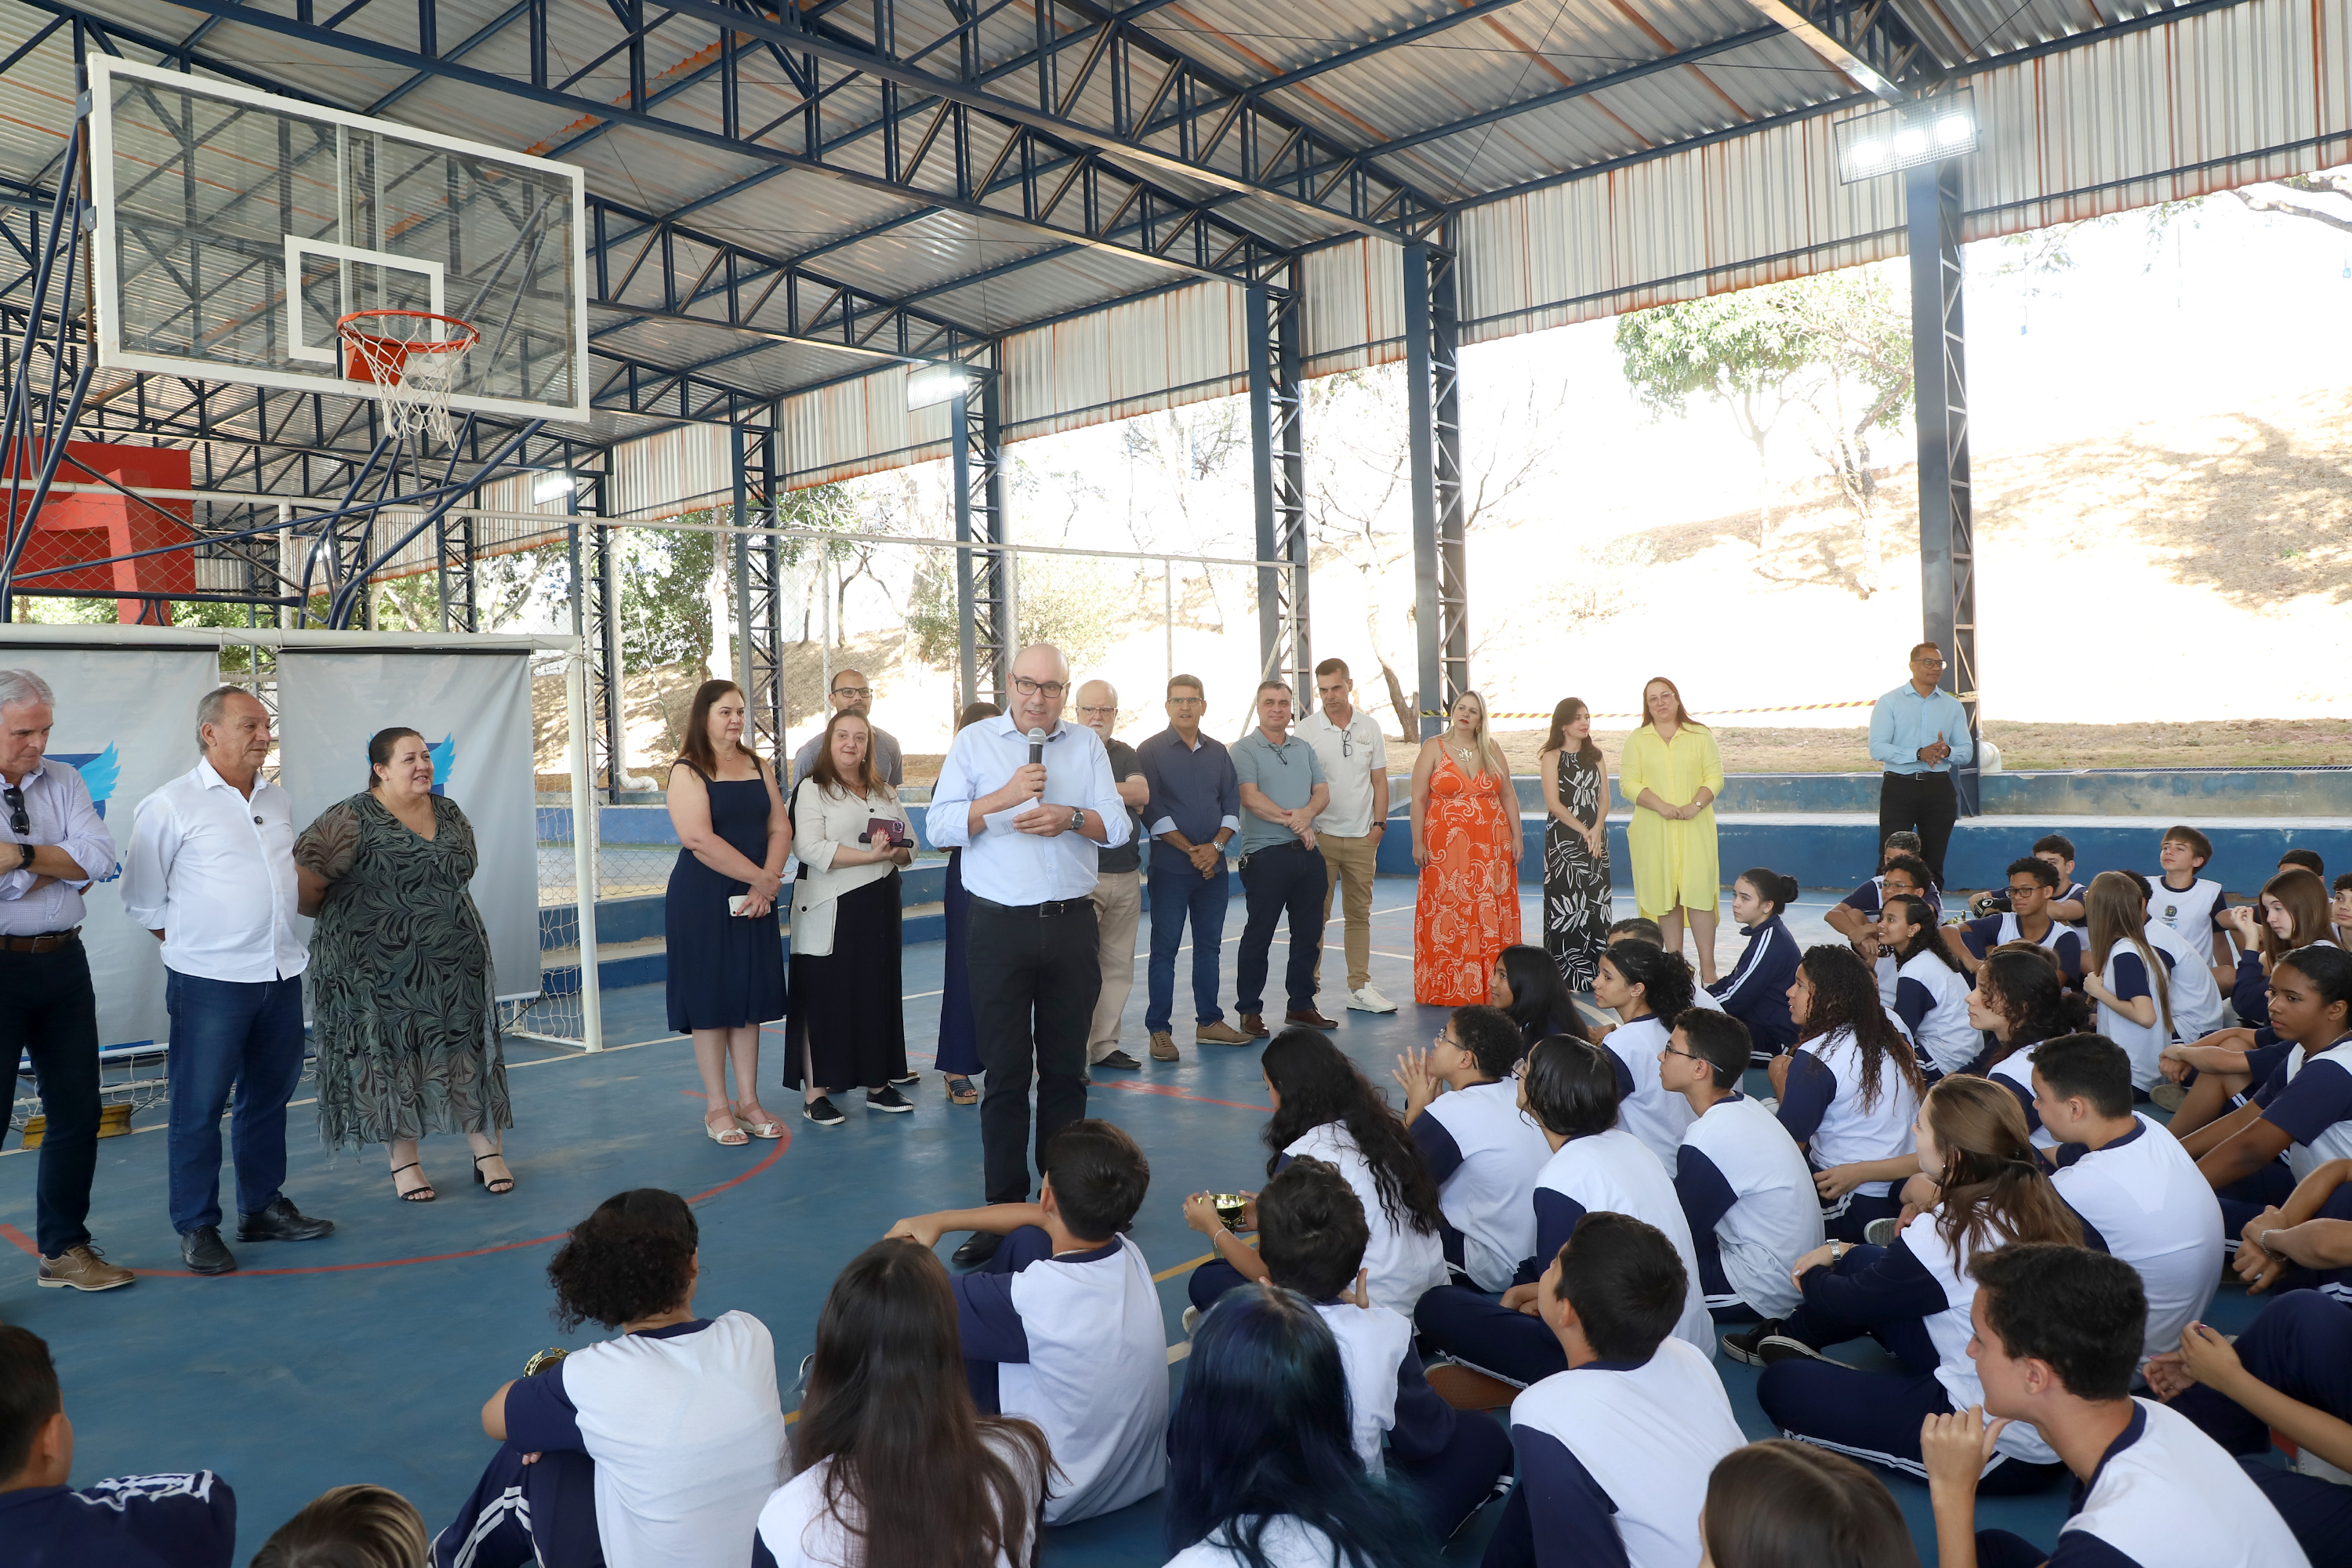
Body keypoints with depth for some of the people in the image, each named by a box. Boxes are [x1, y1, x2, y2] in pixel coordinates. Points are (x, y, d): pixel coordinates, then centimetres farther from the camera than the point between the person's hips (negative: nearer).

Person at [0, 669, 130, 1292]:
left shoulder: (64, 782, 8)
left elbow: (99, 857, -5)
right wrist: (63, 865, -9)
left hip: (63, 962, 5)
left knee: (77, 1109, 12)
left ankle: (64, 1248, 26)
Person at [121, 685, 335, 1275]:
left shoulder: (279, 802, 10)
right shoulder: (170, 806, -7)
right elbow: (142, 900, -2)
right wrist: (195, 943, 2)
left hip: (281, 974, 6)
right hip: (209, 983, -6)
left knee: (269, 1097, 14)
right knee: (199, 1108, 1)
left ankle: (264, 1209, 27)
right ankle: (197, 1229, 13)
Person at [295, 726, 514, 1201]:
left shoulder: (451, 815, 8)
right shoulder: (351, 820, -11)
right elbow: (302, 876, -15)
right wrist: (333, 914, -1)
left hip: (454, 962, 5)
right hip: (377, 966, -5)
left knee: (467, 1051, 5)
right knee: (390, 1057, 3)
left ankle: (487, 1151, 13)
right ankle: (404, 1162, 15)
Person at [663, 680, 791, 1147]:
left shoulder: (757, 766, 11)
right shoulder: (688, 771, -7)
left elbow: (780, 828, 5)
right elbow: (699, 839, -19)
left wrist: (764, 887, -9)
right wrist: (762, 877, -16)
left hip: (754, 898, 5)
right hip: (702, 898, -5)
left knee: (750, 995, 8)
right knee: (710, 996, 1)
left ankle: (748, 1100, 17)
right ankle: (716, 1106, 10)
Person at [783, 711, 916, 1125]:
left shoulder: (884, 793, 18)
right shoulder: (811, 789, -1)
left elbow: (909, 847, 15)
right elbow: (811, 848, -15)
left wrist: (895, 851, -9)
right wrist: (869, 856, -21)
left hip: (879, 908, 6)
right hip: (830, 911, -6)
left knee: (879, 993, 8)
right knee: (824, 996, -3)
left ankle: (878, 1083, 18)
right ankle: (815, 1091, 3)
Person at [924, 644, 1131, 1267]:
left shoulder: (1087, 744, 11)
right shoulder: (973, 742, 5)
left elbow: (1117, 825, 3)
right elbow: (941, 827, -5)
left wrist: (1070, 817, -15)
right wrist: (1005, 797, -17)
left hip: (1072, 925, 2)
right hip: (1001, 928, -2)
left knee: (1065, 1070, 8)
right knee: (1006, 1075, 0)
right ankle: (1003, 1209, 6)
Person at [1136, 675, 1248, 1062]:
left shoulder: (1218, 752, 11)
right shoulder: (1151, 751, -3)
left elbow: (1233, 805, 9)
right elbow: (1153, 811, -9)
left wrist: (1216, 846, -7)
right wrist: (1190, 850, -13)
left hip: (1213, 866, 5)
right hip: (1170, 867, -4)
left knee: (1209, 945, 10)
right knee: (1164, 949, -2)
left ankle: (1209, 1022, 19)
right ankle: (1159, 1030, 3)